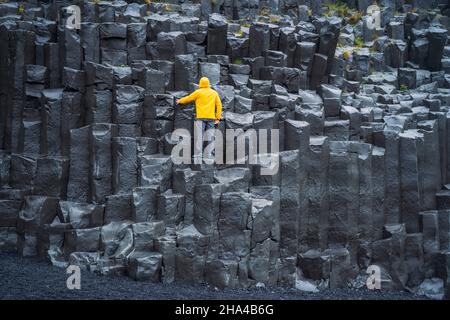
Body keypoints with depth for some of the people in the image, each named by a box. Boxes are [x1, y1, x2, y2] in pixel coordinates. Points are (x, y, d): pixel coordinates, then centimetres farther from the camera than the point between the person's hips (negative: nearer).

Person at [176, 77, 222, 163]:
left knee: (199, 138, -5)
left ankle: (197, 159, -12)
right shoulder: (214, 93, 13)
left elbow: (188, 98, 11)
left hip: (200, 117, -4)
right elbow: (219, 105, 9)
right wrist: (218, 118, 10)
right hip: (211, 118, 4)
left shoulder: (198, 92, 2)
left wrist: (179, 101, 29)